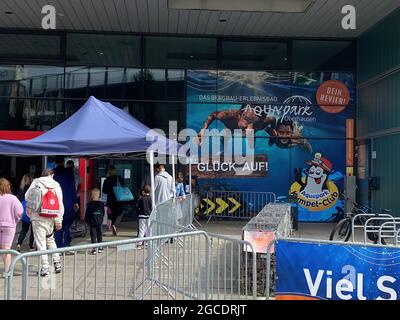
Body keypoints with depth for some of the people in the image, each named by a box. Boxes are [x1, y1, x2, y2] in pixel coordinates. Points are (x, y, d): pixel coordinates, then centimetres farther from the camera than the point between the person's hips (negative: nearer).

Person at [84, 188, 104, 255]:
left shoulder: (89, 204, -7)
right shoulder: (101, 204, 2)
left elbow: (87, 213, -3)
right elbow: (103, 213, 10)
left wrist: (86, 220, 7)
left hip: (92, 222, -3)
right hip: (99, 222, 3)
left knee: (93, 235, 0)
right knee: (100, 234, 13)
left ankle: (94, 248, -6)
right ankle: (100, 247, 20)